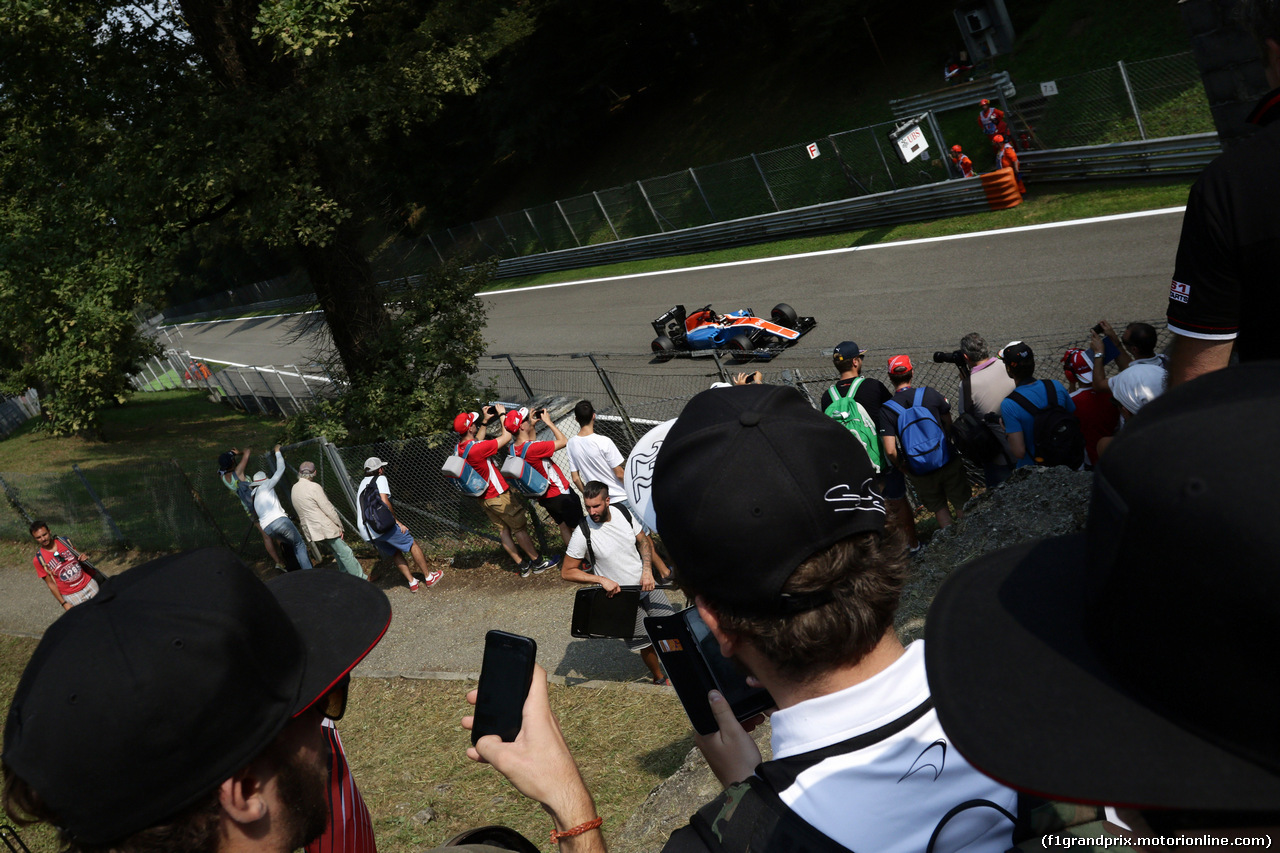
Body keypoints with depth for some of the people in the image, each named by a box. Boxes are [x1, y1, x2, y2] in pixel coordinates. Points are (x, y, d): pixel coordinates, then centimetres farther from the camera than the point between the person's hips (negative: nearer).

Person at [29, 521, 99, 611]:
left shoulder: (65, 541, 1)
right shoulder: (38, 559, -8)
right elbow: (51, 584, -5)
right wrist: (63, 603, -8)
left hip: (89, 585, 3)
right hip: (71, 596, -3)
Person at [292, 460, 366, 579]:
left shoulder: (294, 488, 8)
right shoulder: (314, 487, -17)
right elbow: (328, 508, -16)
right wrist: (339, 525, -7)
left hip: (310, 529, 8)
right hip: (324, 528, -8)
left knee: (337, 552, 21)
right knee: (345, 553, -2)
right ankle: (361, 578, 1)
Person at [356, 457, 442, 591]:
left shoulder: (363, 483, 26)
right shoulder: (380, 479, 2)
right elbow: (384, 502, -13)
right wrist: (397, 521, -5)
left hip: (364, 532, 8)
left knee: (395, 553, 20)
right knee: (412, 544, 6)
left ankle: (412, 582, 16)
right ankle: (429, 577, 12)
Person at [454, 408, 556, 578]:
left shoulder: (460, 447, -4)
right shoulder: (476, 448, -31)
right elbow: (506, 437, -27)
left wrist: (485, 421, 14)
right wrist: (502, 414, -15)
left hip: (484, 498, 9)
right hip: (498, 496, -9)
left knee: (504, 530, 15)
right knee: (520, 528, 5)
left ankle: (522, 566, 22)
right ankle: (538, 562, 16)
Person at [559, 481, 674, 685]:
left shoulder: (624, 514, -9)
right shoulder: (582, 534, -21)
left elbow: (644, 541, 6)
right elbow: (567, 572, -14)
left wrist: (647, 570, -10)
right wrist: (602, 580, -23)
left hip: (647, 584, 3)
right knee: (645, 642, 8)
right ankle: (659, 678, 36)